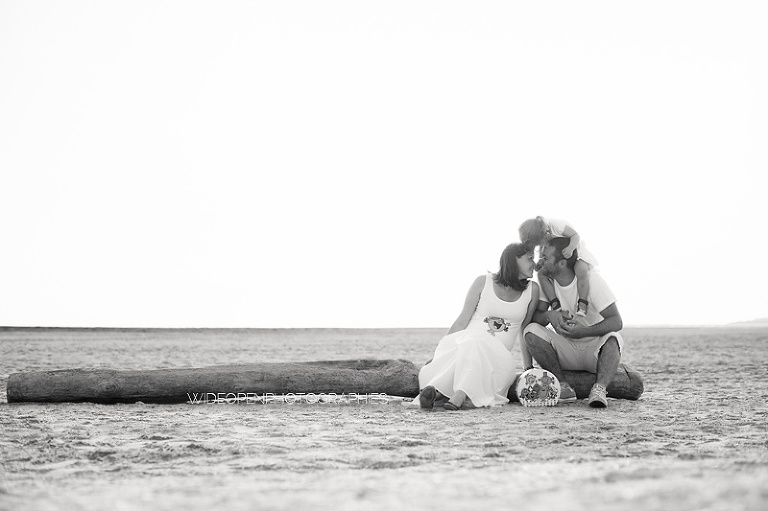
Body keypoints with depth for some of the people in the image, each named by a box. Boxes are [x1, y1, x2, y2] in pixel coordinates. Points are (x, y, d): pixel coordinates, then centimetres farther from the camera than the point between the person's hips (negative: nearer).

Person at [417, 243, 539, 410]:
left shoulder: (532, 290, 11)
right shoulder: (484, 282, 6)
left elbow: (524, 331, 19)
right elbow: (462, 321, 8)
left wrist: (529, 369, 18)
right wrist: (439, 353, 4)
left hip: (498, 356, 1)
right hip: (466, 341, -1)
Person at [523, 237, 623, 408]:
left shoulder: (591, 279, -17)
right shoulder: (546, 280, -3)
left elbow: (616, 322, -23)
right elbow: (535, 316, -7)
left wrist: (583, 331, -39)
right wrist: (549, 315, -31)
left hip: (596, 350, -4)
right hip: (567, 352, 4)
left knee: (612, 337, -36)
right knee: (531, 331, -22)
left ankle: (599, 389, -41)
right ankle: (564, 387, -20)